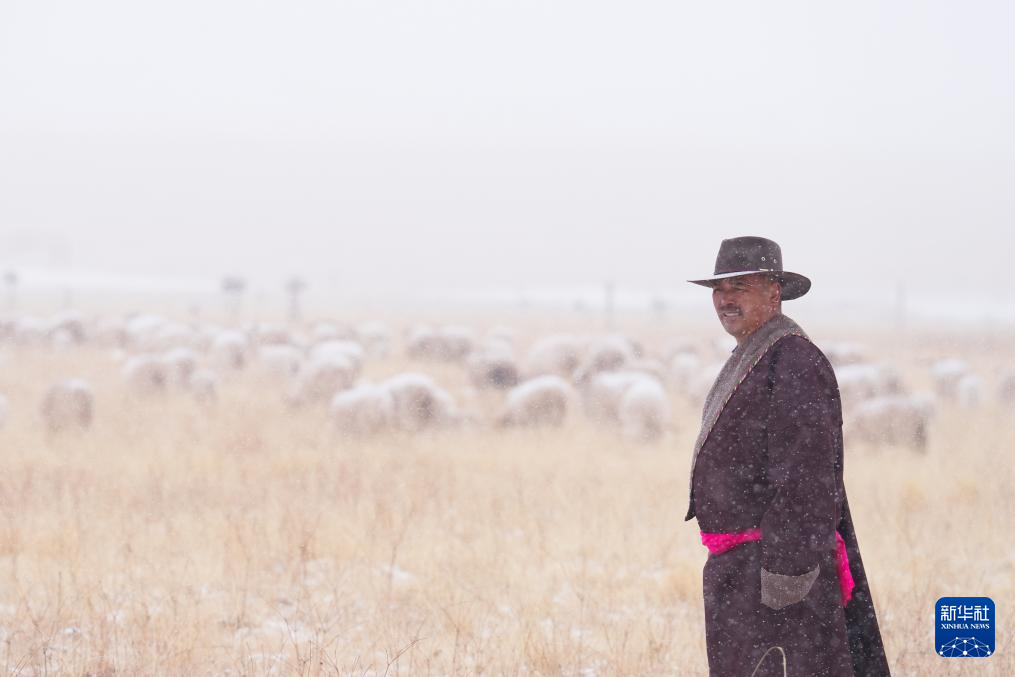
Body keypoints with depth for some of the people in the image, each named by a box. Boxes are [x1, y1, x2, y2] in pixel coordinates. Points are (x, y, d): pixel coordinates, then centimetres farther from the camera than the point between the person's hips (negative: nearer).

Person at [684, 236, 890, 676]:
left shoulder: (796, 363, -15)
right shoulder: (750, 363, 18)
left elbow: (806, 478, -21)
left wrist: (784, 576, -24)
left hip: (778, 568, -10)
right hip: (742, 571, 10)